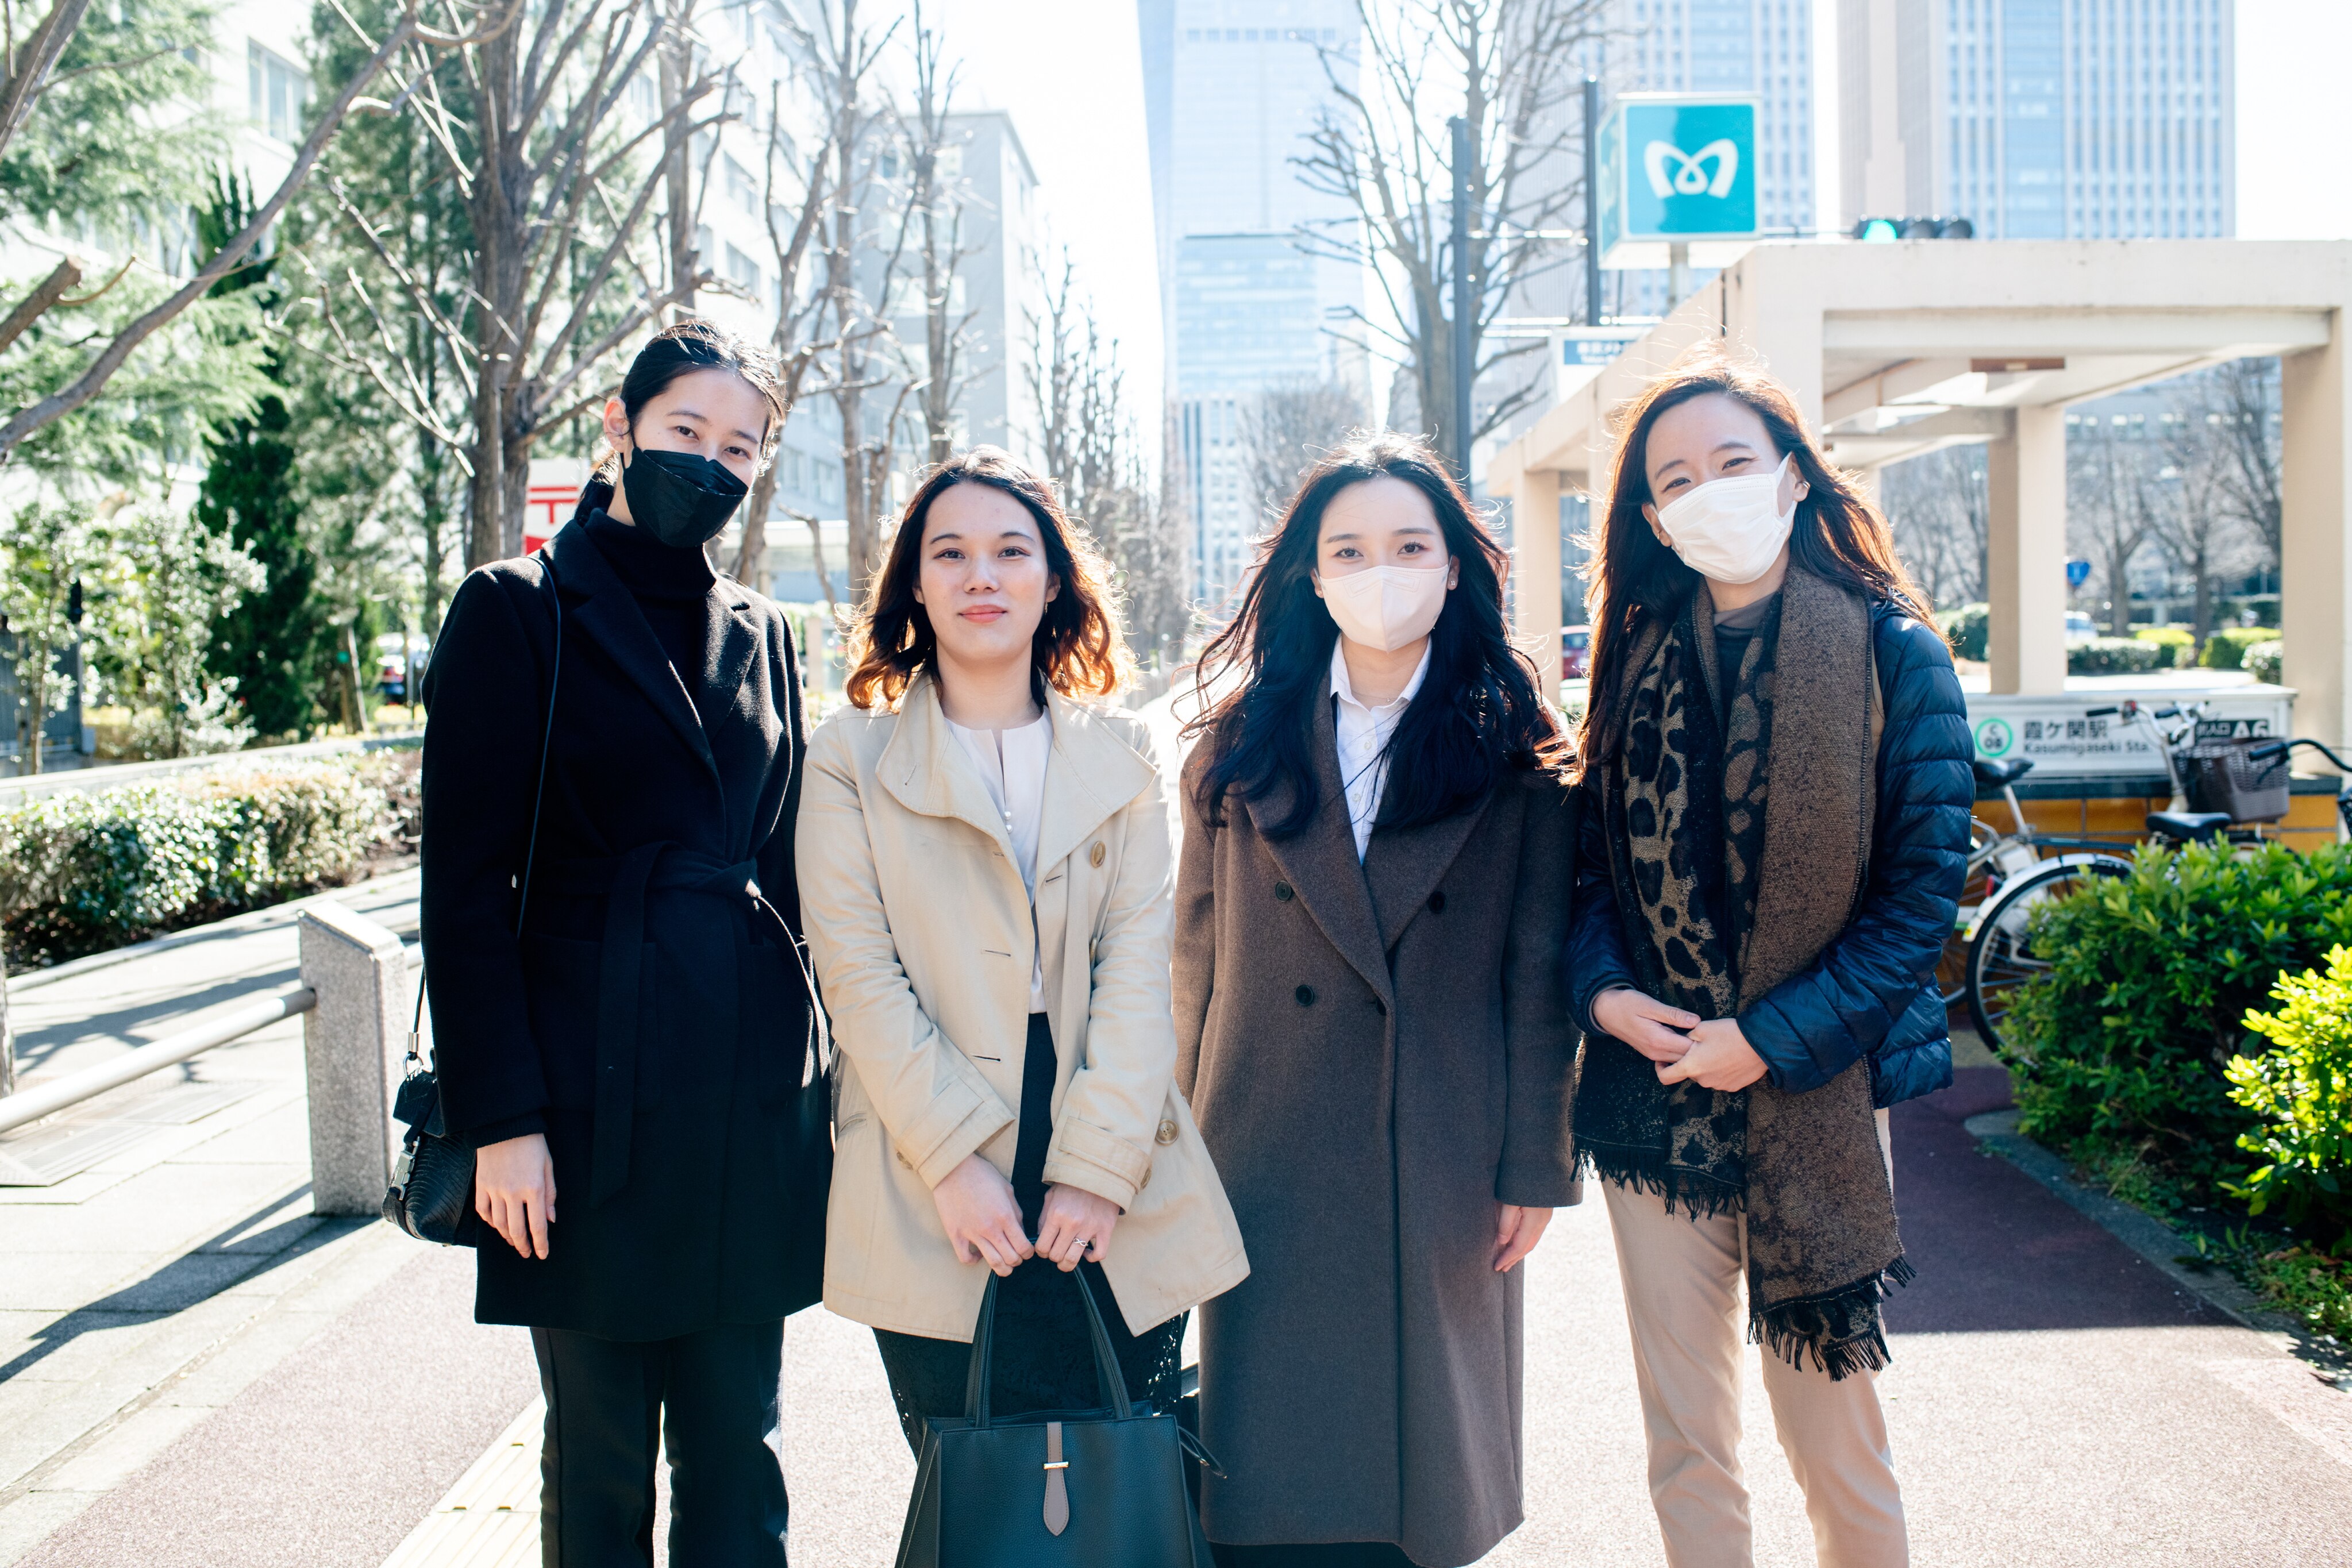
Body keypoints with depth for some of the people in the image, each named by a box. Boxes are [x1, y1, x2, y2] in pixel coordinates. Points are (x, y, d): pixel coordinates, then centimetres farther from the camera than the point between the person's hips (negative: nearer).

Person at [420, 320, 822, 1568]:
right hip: (594, 1081, -4)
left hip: (748, 1084, 4)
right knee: (600, 1453, 6)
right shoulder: (518, 611, -2)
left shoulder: (761, 634, 13)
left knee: (737, 1441, 10)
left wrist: (802, 1069, 11)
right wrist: (499, 1118, -12)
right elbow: (465, 883, -6)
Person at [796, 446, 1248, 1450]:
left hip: (1113, 1213, 2)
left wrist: (1099, 1165, -9)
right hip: (935, 1214, -1)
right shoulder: (850, 757, 6)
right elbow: (859, 975, -2)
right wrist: (953, 1159, -11)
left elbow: (1139, 962, 2)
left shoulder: (1120, 752, 11)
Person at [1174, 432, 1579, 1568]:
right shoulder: (1244, 743, 5)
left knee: (1423, 1451, 10)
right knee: (1269, 1468, 5)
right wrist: (1188, 1150, 3)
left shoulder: (1512, 751, 1)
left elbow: (1539, 971, -1)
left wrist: (1535, 1166, -3)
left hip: (1444, 1168, -1)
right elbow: (1198, 954, 6)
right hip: (1272, 1164, 1)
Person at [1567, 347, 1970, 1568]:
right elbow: (1595, 857, 10)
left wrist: (1773, 1040, -15)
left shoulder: (1891, 654, -4)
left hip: (1813, 1100, -3)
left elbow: (1925, 884, -8)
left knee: (1833, 1440, 7)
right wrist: (1602, 993, -9)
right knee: (1684, 1442, 12)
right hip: (1652, 1092, 3)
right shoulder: (1638, 656, 7)